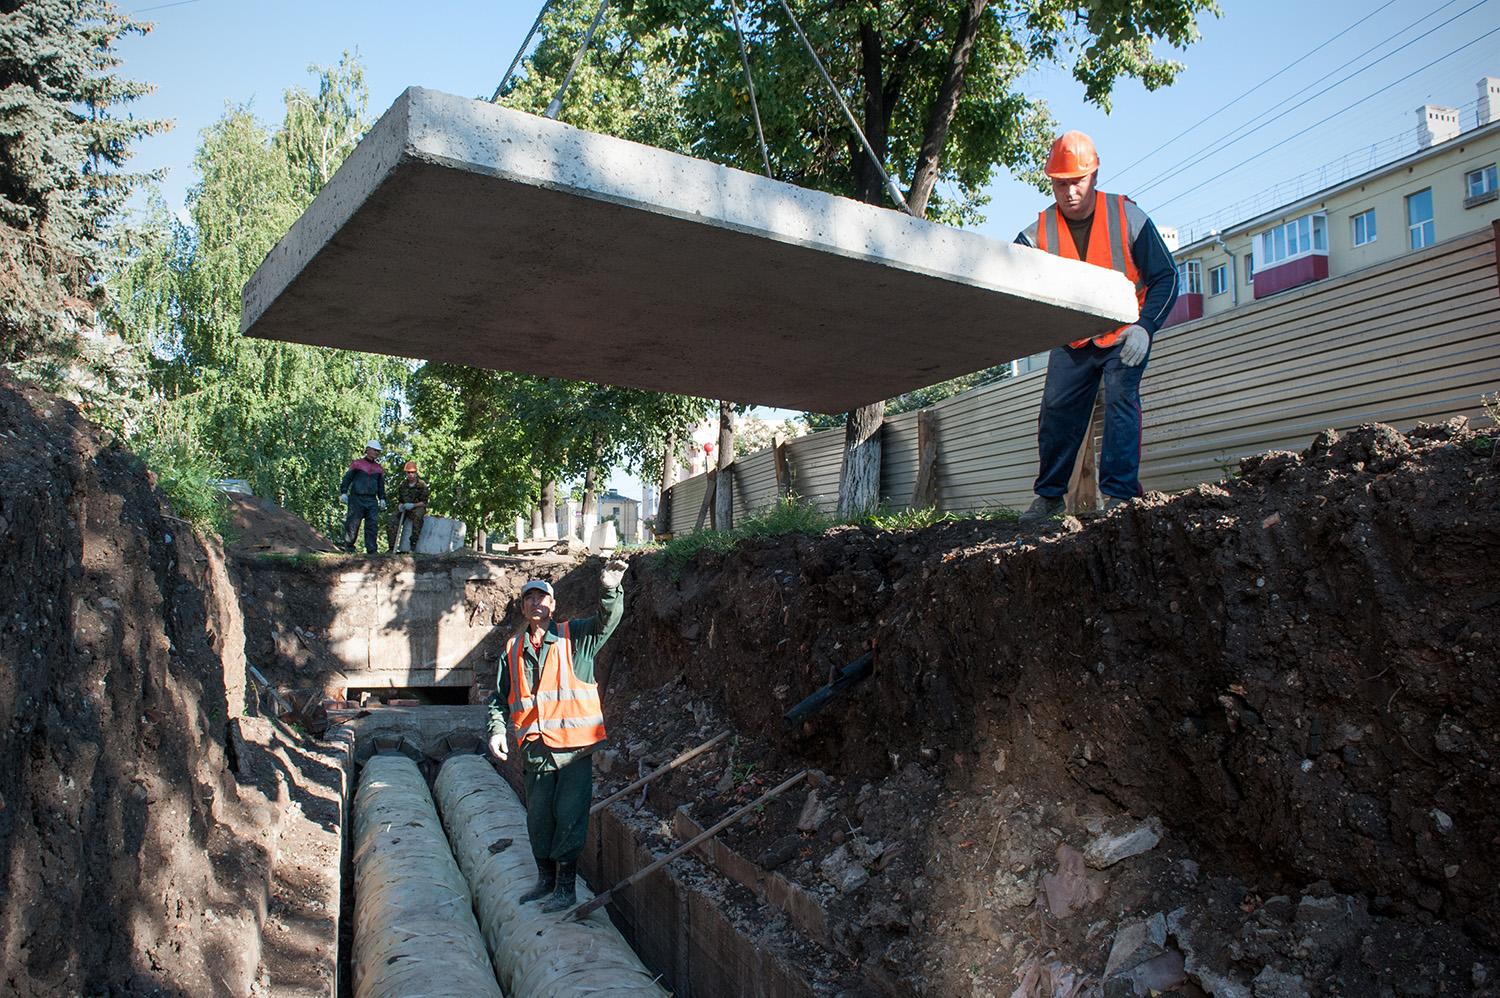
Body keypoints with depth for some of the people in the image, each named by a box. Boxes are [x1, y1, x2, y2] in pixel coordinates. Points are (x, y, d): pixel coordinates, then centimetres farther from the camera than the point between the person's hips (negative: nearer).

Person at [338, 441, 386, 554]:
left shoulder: (379, 468, 17)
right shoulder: (357, 463, 4)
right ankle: (348, 547, 8)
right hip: (356, 499, -4)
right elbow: (347, 478, 3)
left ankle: (371, 550, -3)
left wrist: (382, 498, 14)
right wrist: (343, 492, -6)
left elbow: (381, 485, 23)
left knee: (372, 525, -4)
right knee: (353, 524, -3)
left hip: (372, 501, 4)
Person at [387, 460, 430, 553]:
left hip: (417, 508, -5)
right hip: (404, 509, 5)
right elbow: (399, 500, 17)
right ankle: (391, 547, -20)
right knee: (393, 520, -22)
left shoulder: (422, 485, -4)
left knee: (418, 516, -39)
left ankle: (413, 544, -38)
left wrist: (413, 505, -23)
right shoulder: (402, 485, 9)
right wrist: (400, 505, -7)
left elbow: (424, 503, -7)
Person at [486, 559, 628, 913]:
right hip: (534, 748, 4)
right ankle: (545, 878, 32)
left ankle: (566, 886, 11)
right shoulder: (513, 649, 12)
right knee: (538, 817, 14)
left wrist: (610, 590, -38)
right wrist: (498, 729, 1)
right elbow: (500, 697, 17)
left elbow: (608, 620, -18)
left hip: (573, 746, -4)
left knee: (569, 816, -2)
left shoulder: (575, 636, 0)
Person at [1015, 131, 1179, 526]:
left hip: (1124, 335, -2)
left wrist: (1144, 327, -25)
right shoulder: (1039, 232, -10)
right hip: (1072, 341, 3)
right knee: (1056, 410, -1)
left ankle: (1120, 494, -14)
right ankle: (1049, 495, 13)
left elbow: (1166, 276, -11)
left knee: (1120, 398, -18)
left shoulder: (1127, 217, -15)